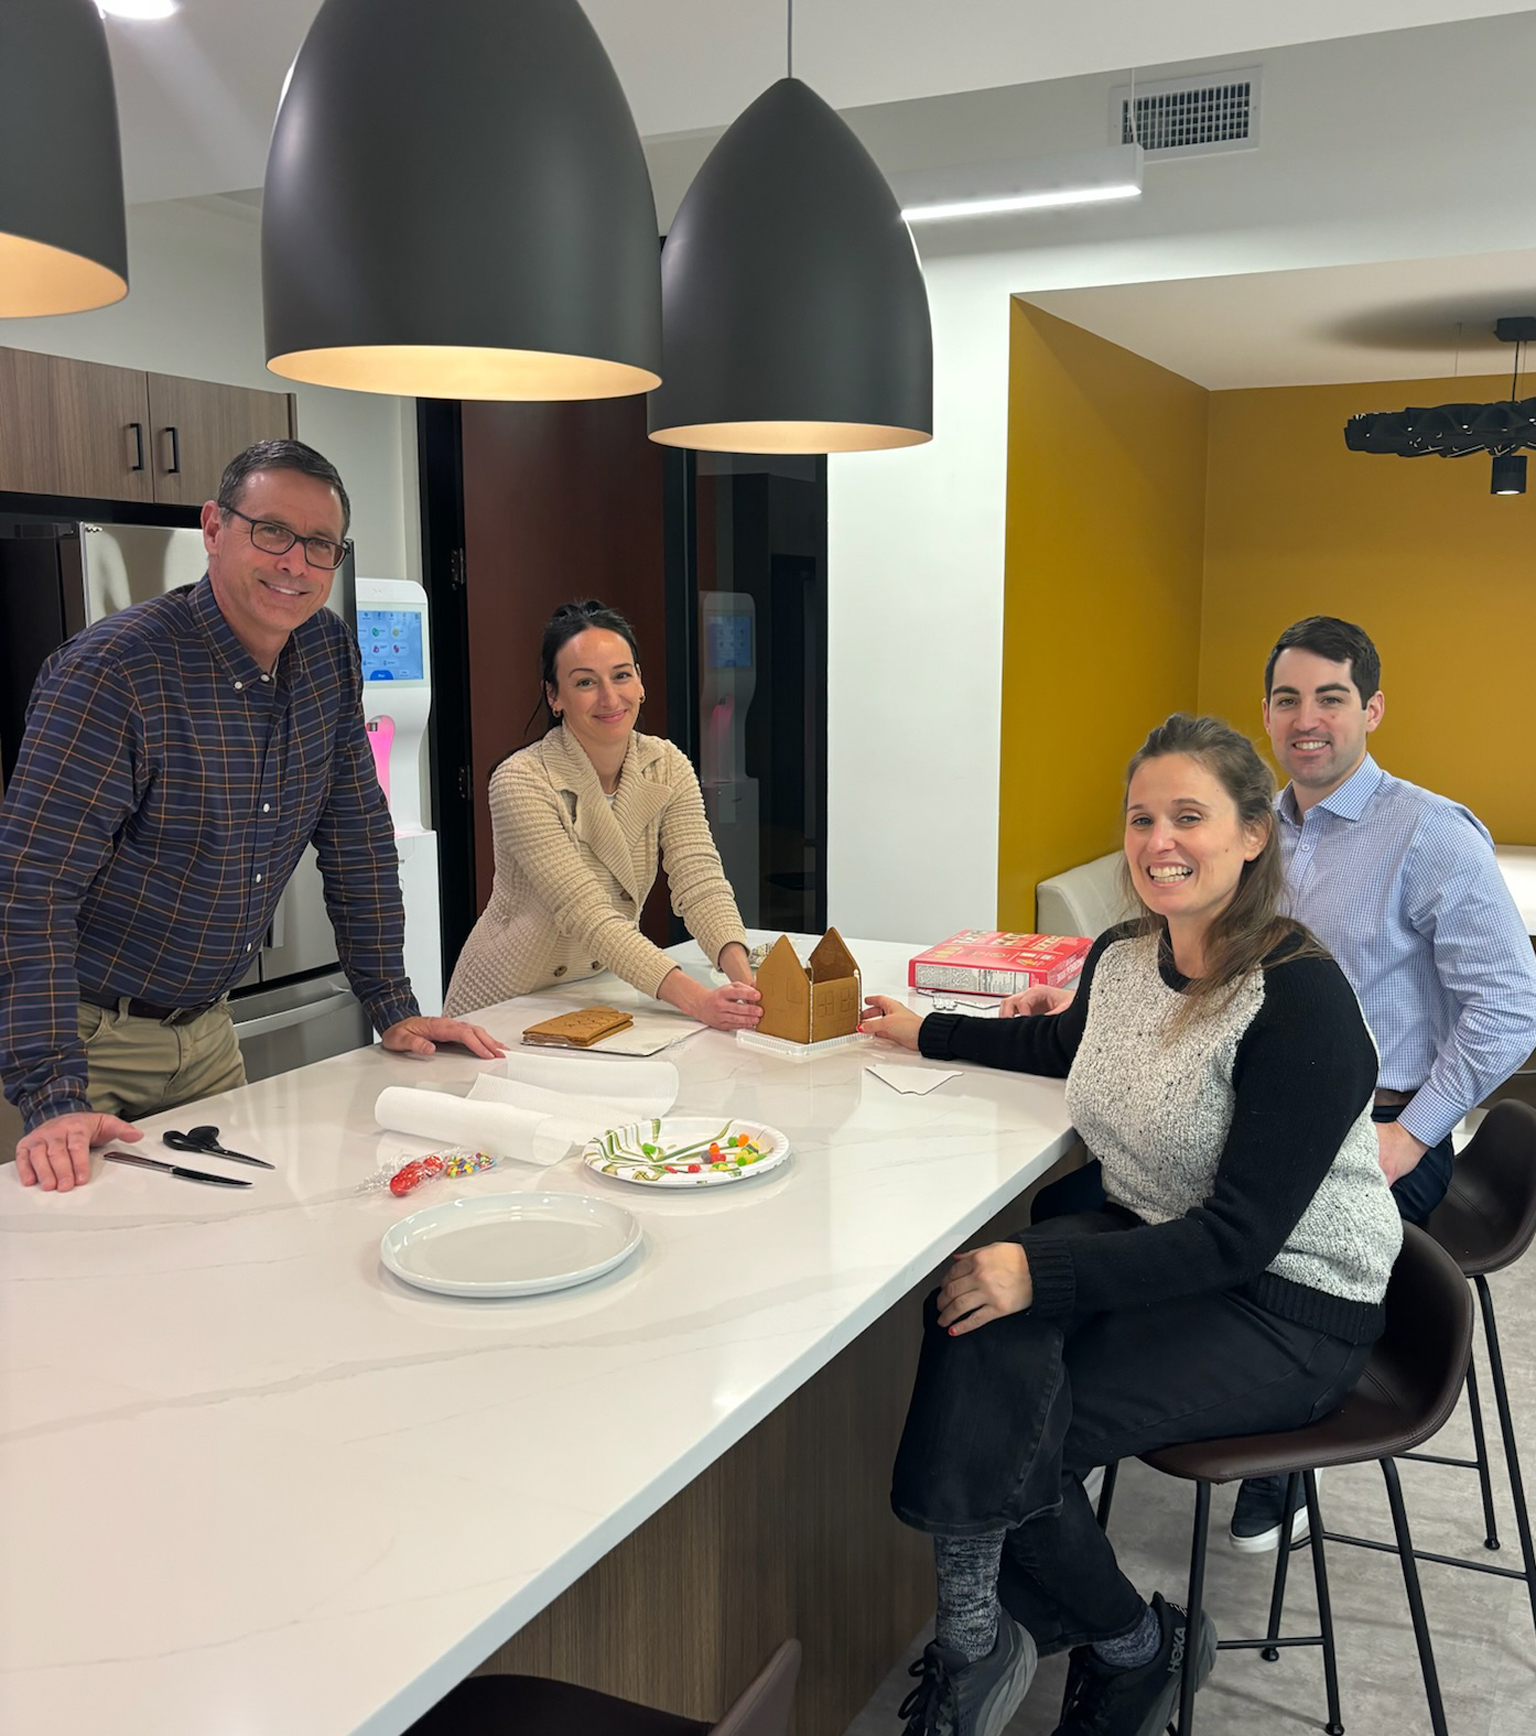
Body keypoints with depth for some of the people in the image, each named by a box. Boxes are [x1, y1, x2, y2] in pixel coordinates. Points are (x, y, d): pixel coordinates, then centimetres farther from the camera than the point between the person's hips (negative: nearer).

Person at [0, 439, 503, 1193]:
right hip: (86, 1034, -6)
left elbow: (356, 837, 4)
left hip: (206, 1030, 6)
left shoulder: (330, 653, -3)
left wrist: (394, 1009, 2)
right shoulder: (112, 670, -23)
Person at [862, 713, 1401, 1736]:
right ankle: (982, 1642, -7)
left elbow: (1240, 1236, -25)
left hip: (1292, 1308, -6)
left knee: (1008, 1432, -19)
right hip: (1152, 1238, 7)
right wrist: (926, 1031, 25)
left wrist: (1044, 1269, -32)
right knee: (981, 1332, -24)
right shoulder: (1121, 958, 1)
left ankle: (1132, 1650, 10)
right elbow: (1060, 1044, 27)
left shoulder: (1301, 999, -22)